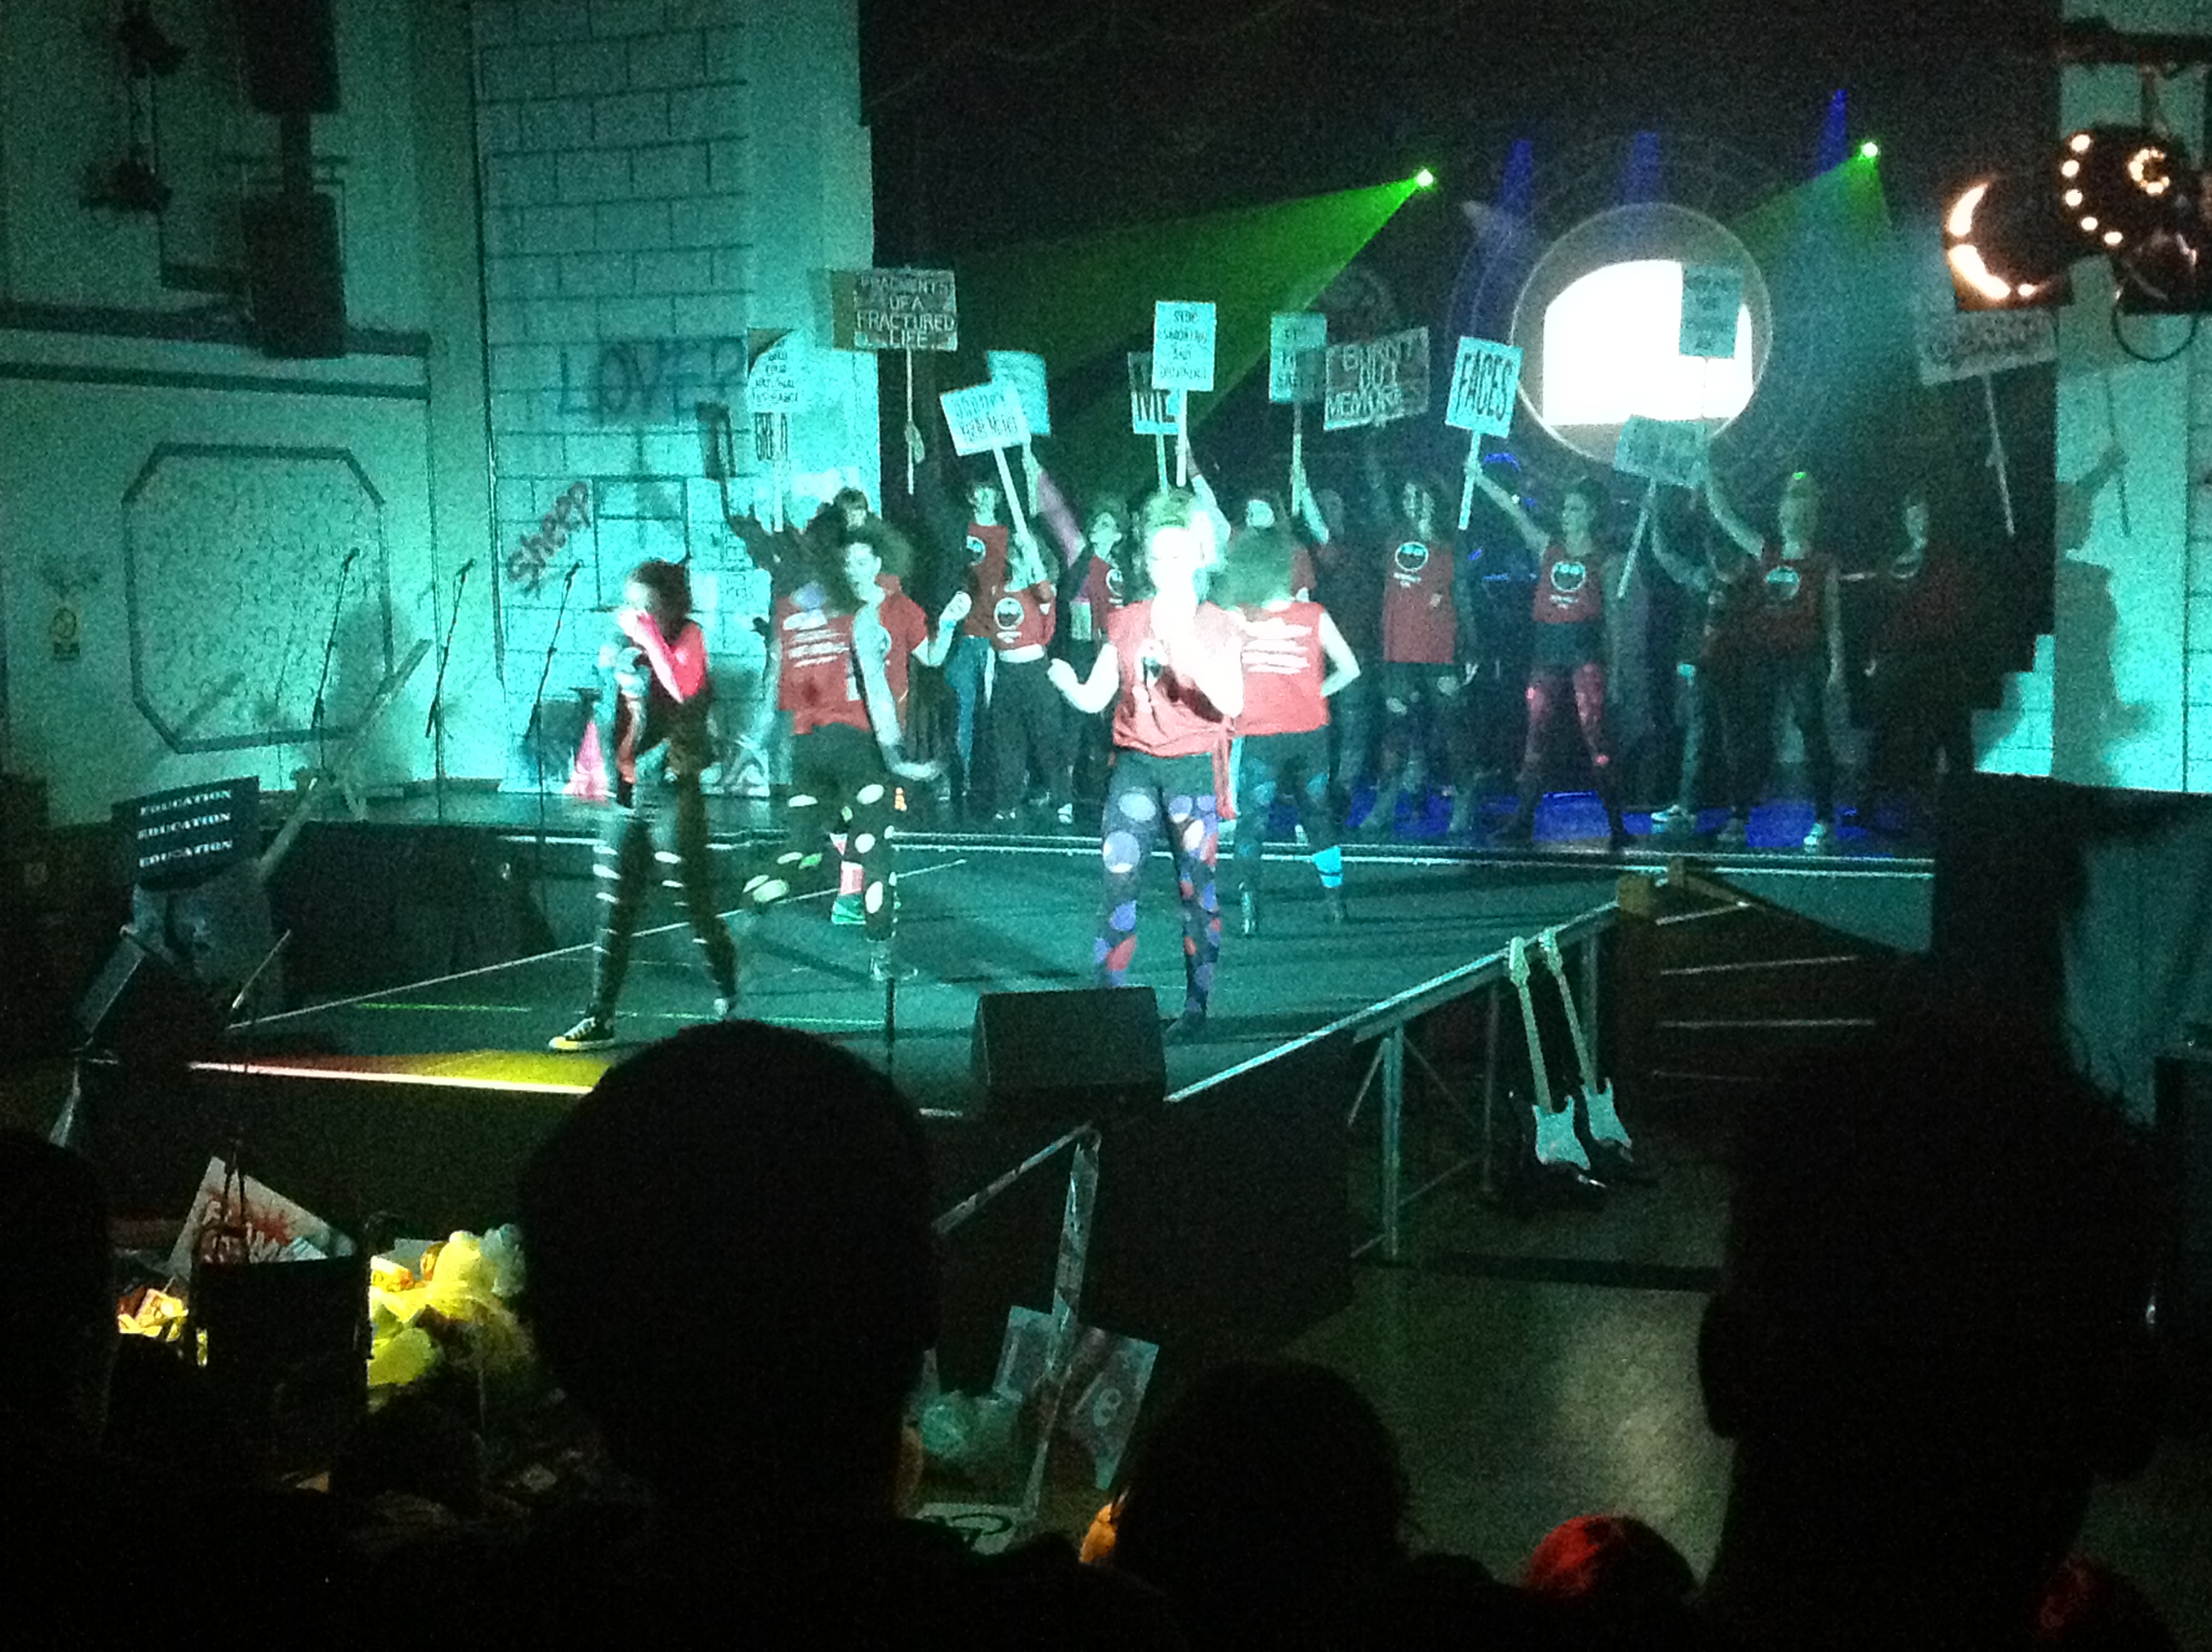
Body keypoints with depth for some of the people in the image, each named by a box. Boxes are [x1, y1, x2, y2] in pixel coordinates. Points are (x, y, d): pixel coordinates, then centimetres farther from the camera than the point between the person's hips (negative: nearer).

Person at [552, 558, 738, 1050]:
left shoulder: (688, 639, -5)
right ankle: (599, 1019, 7)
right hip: (627, 794, 6)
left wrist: (648, 635, -19)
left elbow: (683, 688, -24)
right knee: (615, 909, 5)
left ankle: (729, 1003, 13)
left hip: (672, 791, -6)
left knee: (695, 904, -2)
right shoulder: (616, 651, 12)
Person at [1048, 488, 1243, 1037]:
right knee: (1118, 879, -5)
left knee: (1196, 886, -2)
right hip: (1134, 763, 3)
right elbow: (1095, 698, 8)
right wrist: (1066, 685, -15)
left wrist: (1188, 648, -24)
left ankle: (1196, 1005, 6)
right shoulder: (1126, 621, 11)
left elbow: (1231, 704, -12)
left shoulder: (1216, 625, 2)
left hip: (1193, 764, -3)